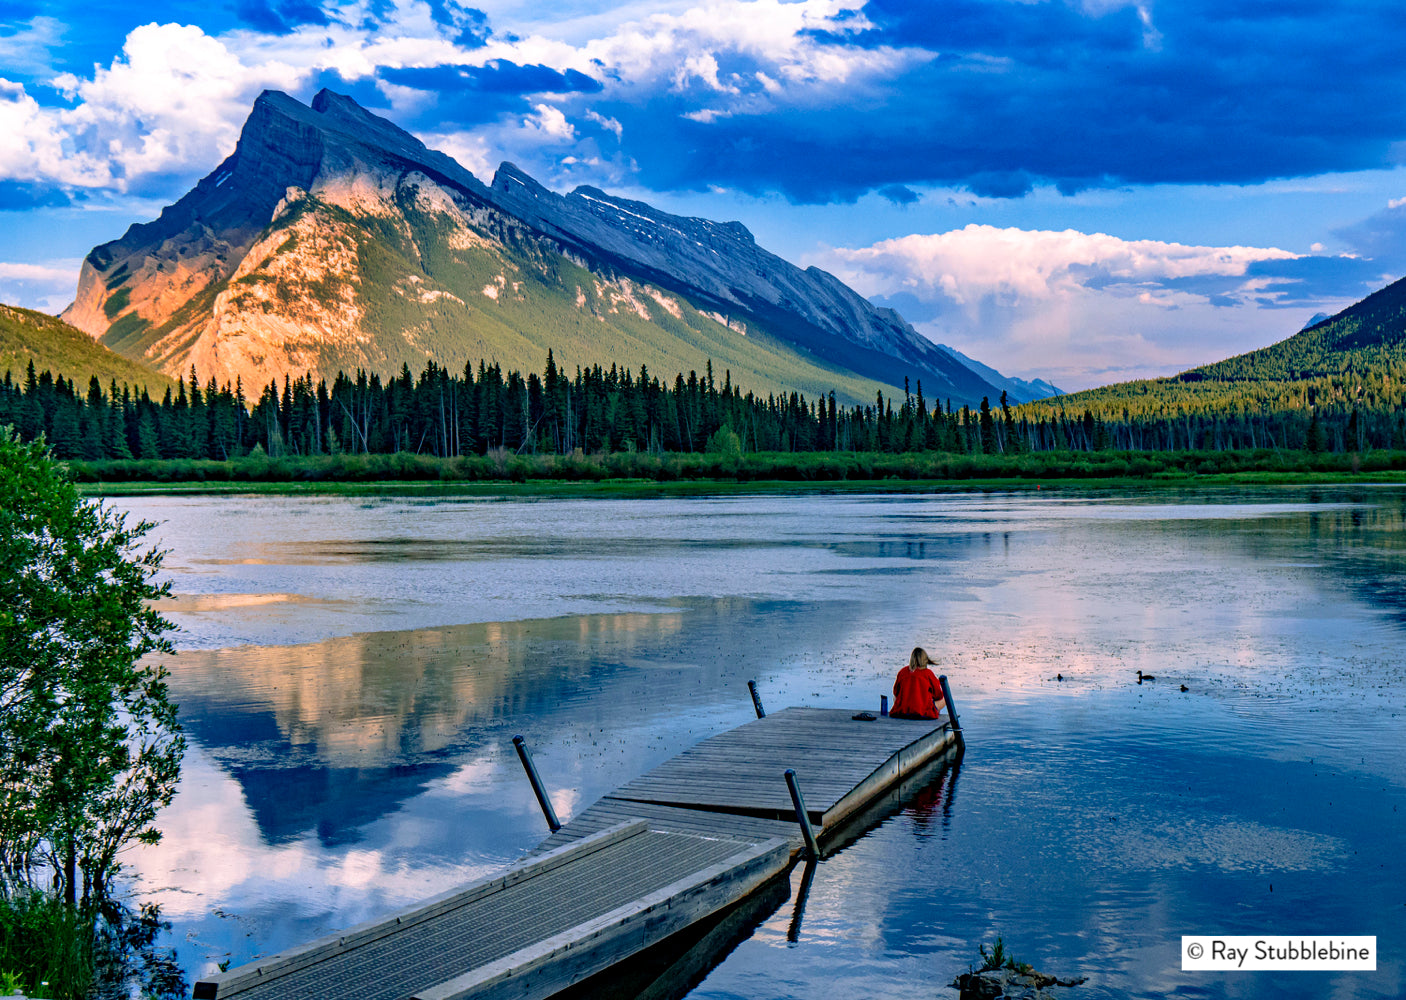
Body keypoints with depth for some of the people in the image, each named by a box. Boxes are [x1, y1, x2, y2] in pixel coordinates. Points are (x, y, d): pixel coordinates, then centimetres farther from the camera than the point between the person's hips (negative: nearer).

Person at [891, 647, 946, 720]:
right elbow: (938, 696, 6)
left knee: (895, 698, 34)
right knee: (942, 700, 18)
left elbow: (895, 692, 17)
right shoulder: (928, 673, -3)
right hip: (922, 713, -3)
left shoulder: (902, 671, 5)